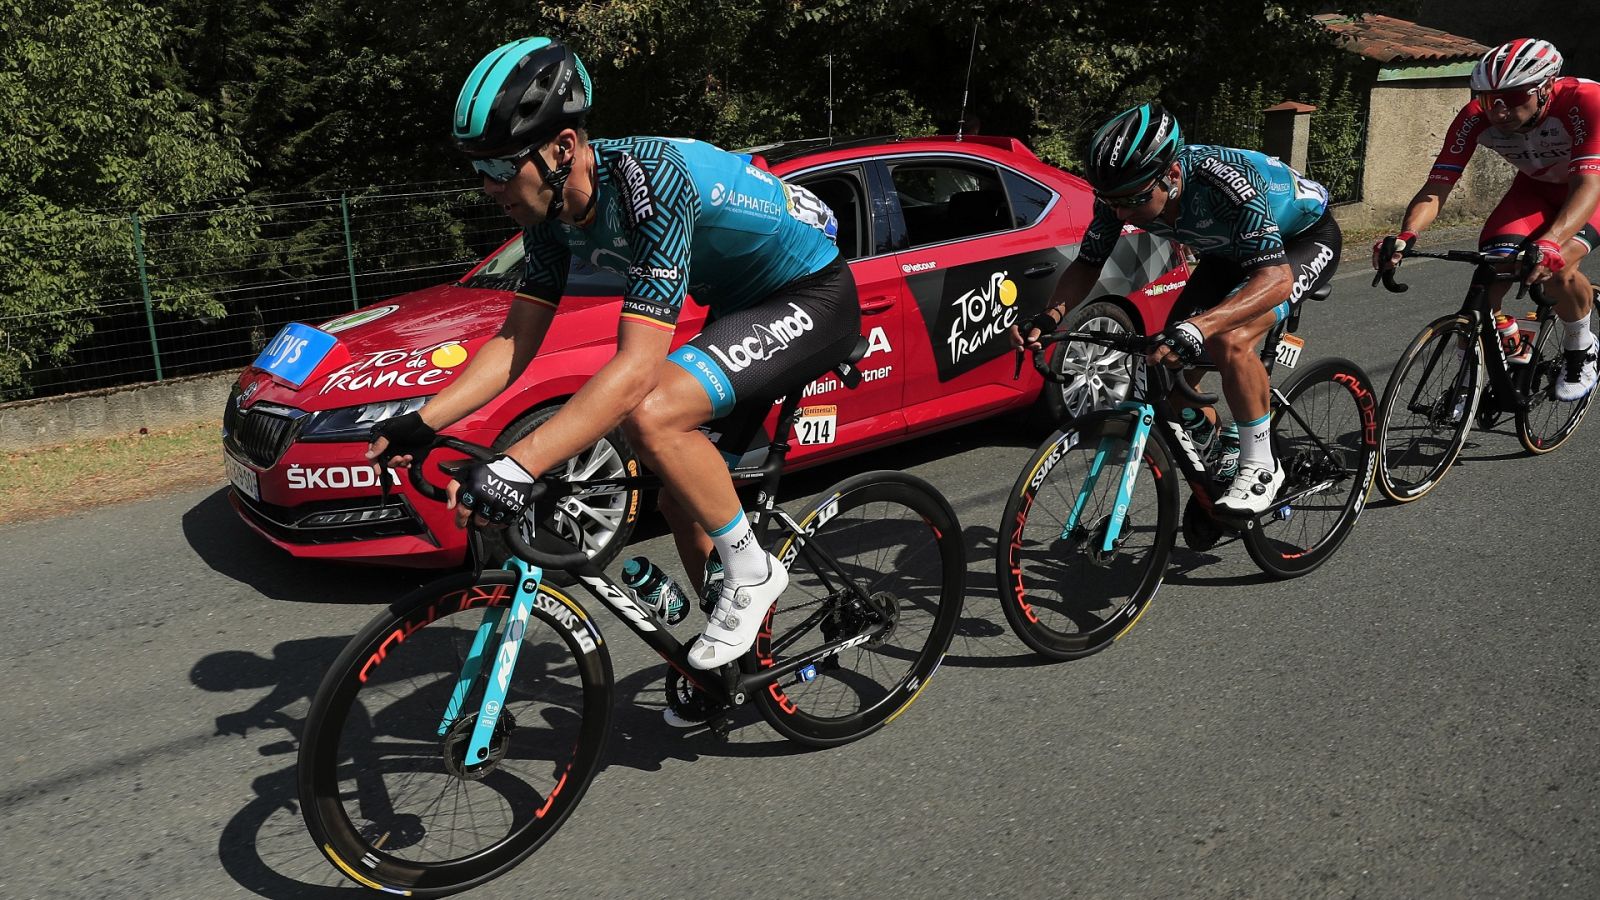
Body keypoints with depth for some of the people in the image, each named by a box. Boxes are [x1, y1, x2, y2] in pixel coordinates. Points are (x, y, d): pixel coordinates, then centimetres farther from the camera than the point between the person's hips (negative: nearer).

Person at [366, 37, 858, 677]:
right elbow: (515, 342, 0)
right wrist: (421, 423, -10)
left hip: (814, 298, -9)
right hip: (741, 305, 9)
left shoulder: (651, 182, -33)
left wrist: (515, 468, -45)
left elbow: (637, 367, -40)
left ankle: (752, 570, -8)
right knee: (684, 496, 8)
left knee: (651, 414, -31)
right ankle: (736, 652, 29)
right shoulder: (552, 208, -6)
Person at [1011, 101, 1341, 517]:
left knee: (1230, 341, -32)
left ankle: (1261, 468, -13)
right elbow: (1087, 263, -11)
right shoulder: (1122, 192, -23)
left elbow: (1276, 277, -47)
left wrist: (1198, 327, -62)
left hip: (1307, 238, -7)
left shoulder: (1223, 182, -42)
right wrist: (1049, 316, -31)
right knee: (1169, 362, -6)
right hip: (1231, 250, 7)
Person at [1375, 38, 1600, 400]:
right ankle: (1513, 348, 6)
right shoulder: (1476, 117, -27)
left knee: (1556, 268, -29)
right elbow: (1435, 189, -30)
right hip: (1536, 186, 3)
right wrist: (1405, 236, -51)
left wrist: (1550, 242, -63)